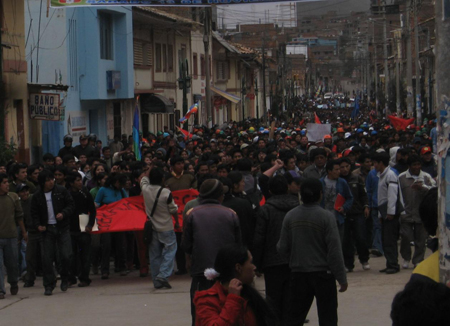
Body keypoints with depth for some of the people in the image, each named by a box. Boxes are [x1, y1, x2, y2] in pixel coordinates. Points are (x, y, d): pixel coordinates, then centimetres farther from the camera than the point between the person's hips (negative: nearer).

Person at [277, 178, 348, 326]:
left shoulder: (290, 216, -1)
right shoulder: (326, 217, -13)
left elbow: (282, 248, 2)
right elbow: (335, 250, -13)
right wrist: (342, 278, -6)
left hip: (298, 273, 4)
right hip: (322, 273, -4)